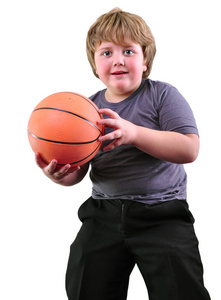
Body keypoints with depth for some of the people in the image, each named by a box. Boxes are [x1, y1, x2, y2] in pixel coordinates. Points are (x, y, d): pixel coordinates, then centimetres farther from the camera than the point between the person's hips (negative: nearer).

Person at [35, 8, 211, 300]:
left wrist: (133, 133, -28)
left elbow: (189, 149, -16)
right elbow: (78, 167, 7)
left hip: (162, 213, -3)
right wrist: (62, 174, -18)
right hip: (104, 212, 4)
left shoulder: (162, 95, -4)